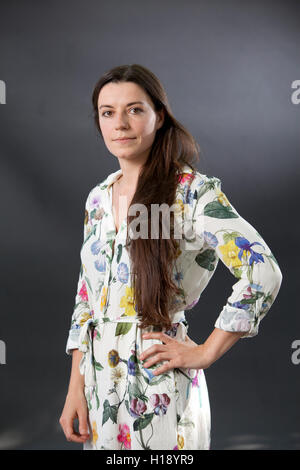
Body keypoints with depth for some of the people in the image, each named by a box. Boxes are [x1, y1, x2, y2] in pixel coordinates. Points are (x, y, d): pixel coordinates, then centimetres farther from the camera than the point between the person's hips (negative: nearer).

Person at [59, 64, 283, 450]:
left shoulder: (193, 191, -13)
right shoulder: (98, 197, 6)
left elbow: (263, 273, -22)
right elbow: (86, 296, 10)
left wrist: (205, 353, -16)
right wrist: (76, 388, 5)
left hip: (158, 380, -6)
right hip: (99, 374, 6)